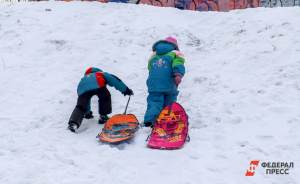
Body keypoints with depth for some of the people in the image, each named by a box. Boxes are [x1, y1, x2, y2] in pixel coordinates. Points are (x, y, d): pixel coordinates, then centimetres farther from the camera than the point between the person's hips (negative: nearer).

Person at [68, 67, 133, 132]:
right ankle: (103, 117, 20)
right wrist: (126, 90, 28)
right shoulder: (102, 74, 39)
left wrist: (87, 112, 61)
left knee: (80, 107, 4)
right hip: (97, 86, -3)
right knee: (105, 98, 24)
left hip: (83, 89, 3)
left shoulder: (83, 79, 48)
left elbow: (85, 99, 53)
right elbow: (114, 80, 26)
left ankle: (73, 123, -18)